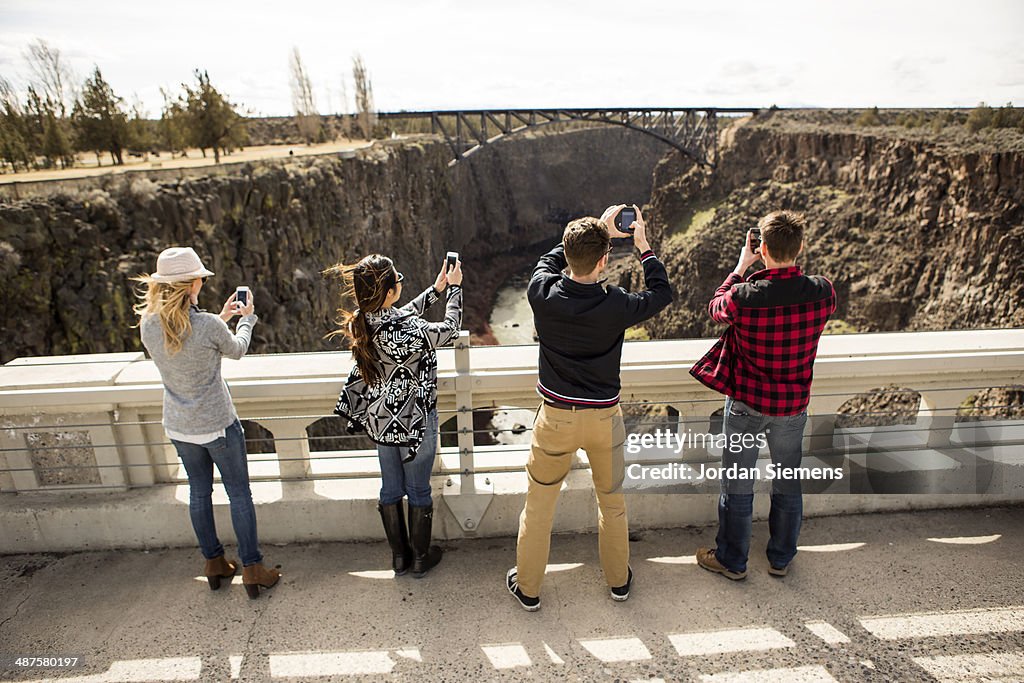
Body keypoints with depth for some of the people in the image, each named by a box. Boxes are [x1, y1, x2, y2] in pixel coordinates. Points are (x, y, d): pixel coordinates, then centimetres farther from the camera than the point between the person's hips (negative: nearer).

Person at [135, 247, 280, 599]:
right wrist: (246, 318, 14)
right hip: (217, 424, -5)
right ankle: (252, 569, 17)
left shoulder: (148, 325, -7)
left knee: (199, 492, 20)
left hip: (178, 427, 6)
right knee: (239, 494, 8)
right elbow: (237, 350, -2)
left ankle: (214, 563, 34)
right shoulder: (208, 326, -24)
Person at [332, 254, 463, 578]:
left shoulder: (363, 322, -10)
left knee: (391, 487, 21)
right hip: (413, 421, -6)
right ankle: (420, 557, 34)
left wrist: (436, 289, 12)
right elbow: (450, 329, -12)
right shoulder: (407, 332, -31)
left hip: (380, 419, 6)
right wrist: (454, 288, 1)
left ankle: (398, 555, 39)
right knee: (418, 490, 15)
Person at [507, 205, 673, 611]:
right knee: (612, 501, 23)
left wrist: (597, 232, 11)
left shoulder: (542, 295, -17)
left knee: (538, 506, 17)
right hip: (604, 417, 0)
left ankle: (527, 589, 33)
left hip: (556, 416, 0)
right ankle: (618, 581, 42)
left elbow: (550, 260, 7)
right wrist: (643, 246, 8)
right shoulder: (616, 306, -20)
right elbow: (662, 293, 1)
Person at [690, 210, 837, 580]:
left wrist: (741, 266, 5)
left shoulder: (744, 297, -25)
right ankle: (781, 559, 40)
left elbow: (716, 307, -1)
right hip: (793, 406, 3)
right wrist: (783, 268, 8)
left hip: (746, 404, -3)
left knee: (737, 487, 14)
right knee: (788, 485, 22)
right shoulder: (823, 292, -15)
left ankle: (731, 560, 32)